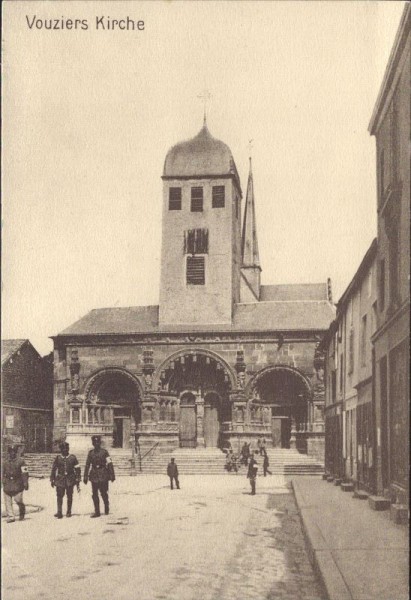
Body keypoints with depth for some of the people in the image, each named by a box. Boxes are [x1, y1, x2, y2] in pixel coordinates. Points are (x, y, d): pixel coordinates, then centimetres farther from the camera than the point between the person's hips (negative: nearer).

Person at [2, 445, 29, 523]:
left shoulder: (20, 461, -1)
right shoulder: (5, 462, 11)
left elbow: (25, 472, -2)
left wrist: (25, 483, -7)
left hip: (17, 484, -4)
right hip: (7, 484, 4)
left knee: (18, 500, -7)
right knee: (8, 501, -2)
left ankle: (22, 511, 22)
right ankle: (10, 516, 2)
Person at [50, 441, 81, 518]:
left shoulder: (73, 457, 3)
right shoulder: (58, 458, 5)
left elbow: (77, 469, 6)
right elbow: (53, 469, 11)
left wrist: (77, 480, 3)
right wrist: (52, 480, 10)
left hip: (70, 480, 0)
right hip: (60, 479, 0)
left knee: (69, 496, 5)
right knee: (59, 496, -8)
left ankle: (69, 512, 15)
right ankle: (59, 513, -10)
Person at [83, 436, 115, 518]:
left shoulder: (104, 452, 0)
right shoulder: (91, 453, 8)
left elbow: (110, 464, -2)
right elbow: (87, 465, 11)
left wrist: (112, 475, -6)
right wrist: (85, 477, 7)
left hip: (103, 475, -3)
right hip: (94, 475, 3)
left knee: (104, 493, 1)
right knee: (95, 494, 1)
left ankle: (106, 507, 25)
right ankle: (97, 511, 8)